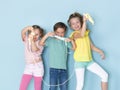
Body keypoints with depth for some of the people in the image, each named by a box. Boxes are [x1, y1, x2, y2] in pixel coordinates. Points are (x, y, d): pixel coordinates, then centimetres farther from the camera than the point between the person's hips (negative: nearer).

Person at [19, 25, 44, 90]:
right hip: (28, 66, 3)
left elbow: (34, 50, -25)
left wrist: (32, 40, -37)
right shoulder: (26, 40, 2)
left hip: (38, 66, -2)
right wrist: (28, 28, -37)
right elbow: (22, 33, -18)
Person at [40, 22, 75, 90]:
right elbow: (41, 43, -10)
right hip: (53, 68, -2)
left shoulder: (66, 41, 7)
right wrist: (47, 35, -19)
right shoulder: (51, 40, 1)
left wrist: (71, 41, -9)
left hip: (63, 69, 2)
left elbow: (74, 48, 6)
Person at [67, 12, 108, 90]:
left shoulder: (86, 33, 13)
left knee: (105, 75, 2)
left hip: (89, 61, 6)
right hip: (80, 62, -6)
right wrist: (85, 21, -27)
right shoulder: (74, 34, -7)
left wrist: (100, 52, 1)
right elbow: (82, 34, -31)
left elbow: (92, 46, 16)